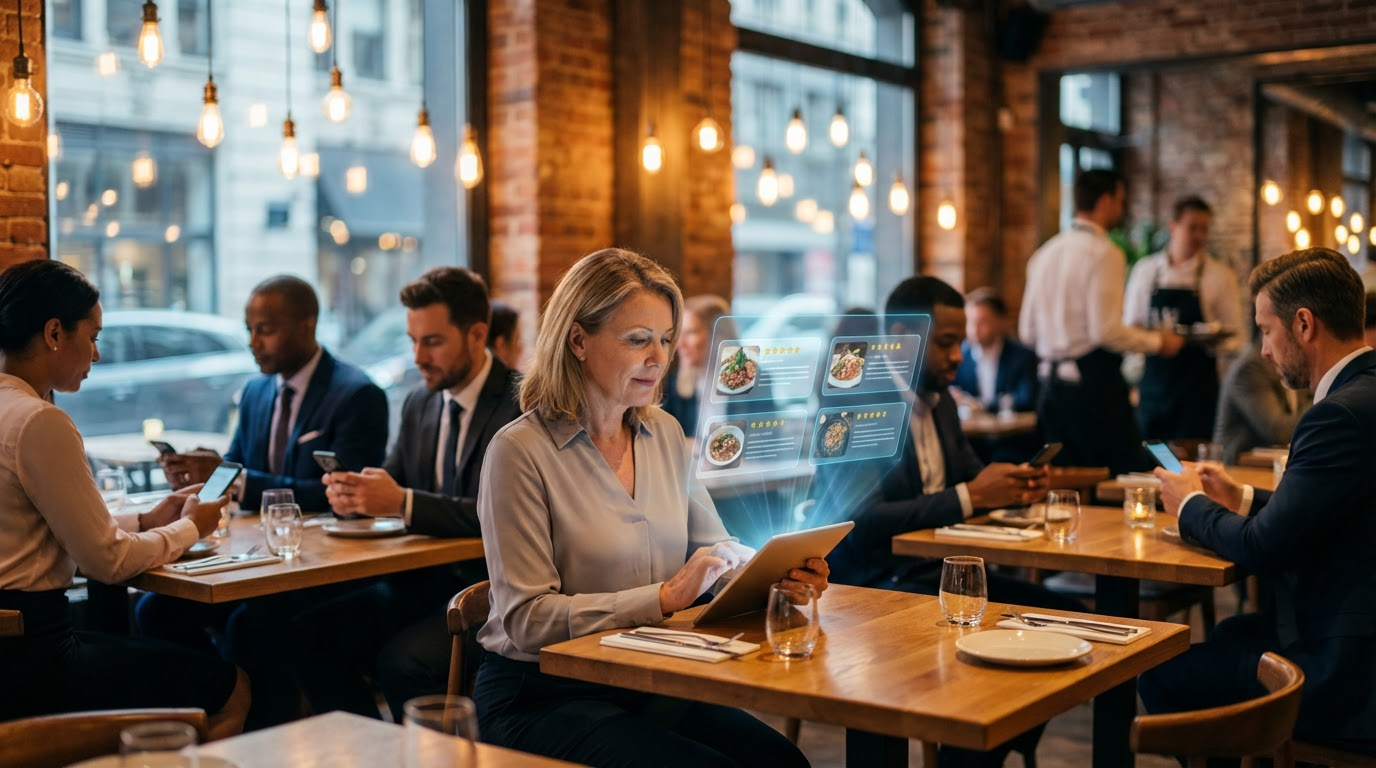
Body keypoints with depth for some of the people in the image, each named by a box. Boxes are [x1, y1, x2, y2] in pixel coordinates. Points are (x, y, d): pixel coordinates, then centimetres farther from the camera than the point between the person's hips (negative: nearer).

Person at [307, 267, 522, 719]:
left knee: (403, 661, -30)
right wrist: (355, 494, -9)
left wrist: (402, 502, -29)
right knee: (309, 634, -11)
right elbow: (393, 483, 15)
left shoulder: (521, 404, -12)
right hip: (421, 583, 8)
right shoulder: (419, 404, 13)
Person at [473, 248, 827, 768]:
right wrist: (663, 598, -24)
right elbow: (527, 619, -17)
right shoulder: (520, 452, -13)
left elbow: (713, 545, 14)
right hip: (542, 698, -6)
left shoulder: (665, 434, 8)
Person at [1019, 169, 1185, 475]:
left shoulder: (1044, 254, 12)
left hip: (1052, 383, 8)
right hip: (1095, 381, -8)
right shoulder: (1105, 253, -10)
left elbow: (1028, 332, 12)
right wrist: (1157, 341, -3)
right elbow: (1106, 331, -17)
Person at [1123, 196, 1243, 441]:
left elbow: (1234, 339, 2)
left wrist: (1213, 341, -19)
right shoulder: (1145, 270, 7)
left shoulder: (1221, 276, 2)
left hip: (1196, 386, -2)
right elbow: (1130, 327, 13)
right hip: (1152, 383, 2)